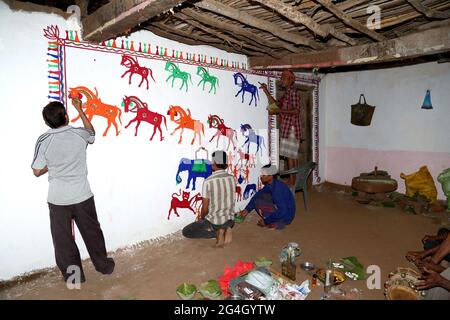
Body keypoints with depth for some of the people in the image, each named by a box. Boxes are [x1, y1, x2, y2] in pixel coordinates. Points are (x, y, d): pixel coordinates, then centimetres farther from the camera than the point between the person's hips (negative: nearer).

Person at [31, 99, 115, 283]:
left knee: (62, 239, 15)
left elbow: (37, 171, -4)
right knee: (92, 233, 18)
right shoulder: (79, 134, -9)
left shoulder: (43, 141, -11)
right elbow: (91, 132, 16)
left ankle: (73, 275, 28)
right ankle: (104, 265, 33)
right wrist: (79, 110, 21)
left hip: (58, 199, -1)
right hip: (82, 196, 1)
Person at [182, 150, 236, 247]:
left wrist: (201, 218, 7)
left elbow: (205, 208, -13)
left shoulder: (208, 182, -19)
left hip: (214, 221, -5)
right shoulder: (232, 179, -4)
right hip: (230, 219, 5)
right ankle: (226, 229, 4)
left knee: (186, 231, 11)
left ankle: (216, 233, -6)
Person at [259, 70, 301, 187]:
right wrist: (266, 91, 13)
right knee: (291, 155, 9)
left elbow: (296, 111, -17)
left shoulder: (293, 93, -8)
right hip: (286, 128, 9)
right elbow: (275, 103, 16)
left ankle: (292, 181, -4)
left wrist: (279, 111, -16)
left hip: (291, 128, -9)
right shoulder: (286, 94, 20)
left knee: (290, 155, -8)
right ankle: (292, 180, 14)